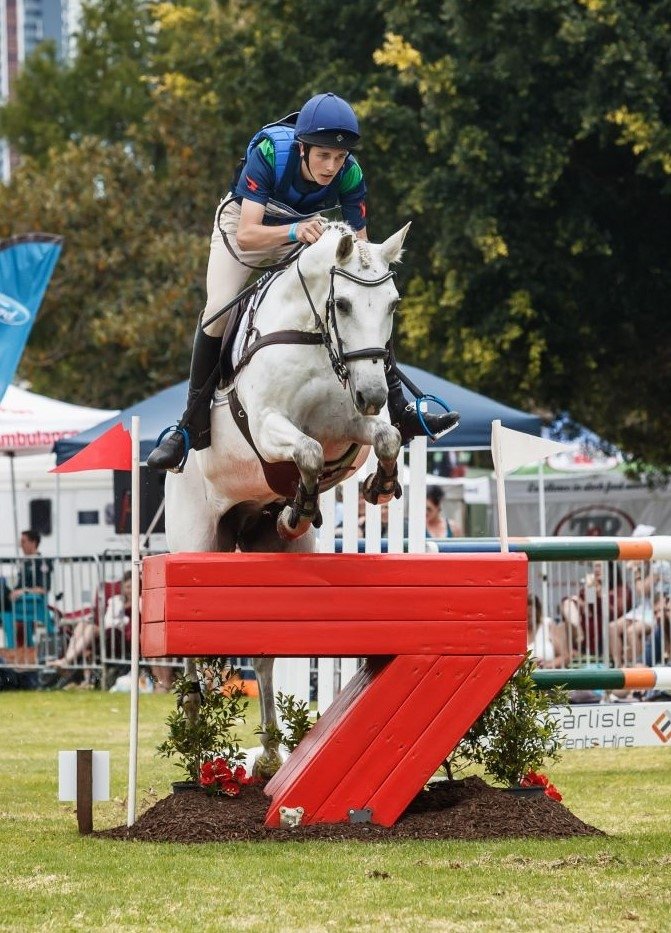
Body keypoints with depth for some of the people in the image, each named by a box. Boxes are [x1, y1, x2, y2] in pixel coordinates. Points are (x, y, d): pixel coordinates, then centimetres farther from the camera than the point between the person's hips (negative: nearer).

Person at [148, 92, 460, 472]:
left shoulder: (350, 174, -29)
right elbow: (246, 235, -44)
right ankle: (192, 426, -7)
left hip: (308, 232, 3)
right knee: (218, 312, -20)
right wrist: (294, 231, -60)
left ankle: (399, 412, -4)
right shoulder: (267, 154, -38)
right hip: (245, 224, -3)